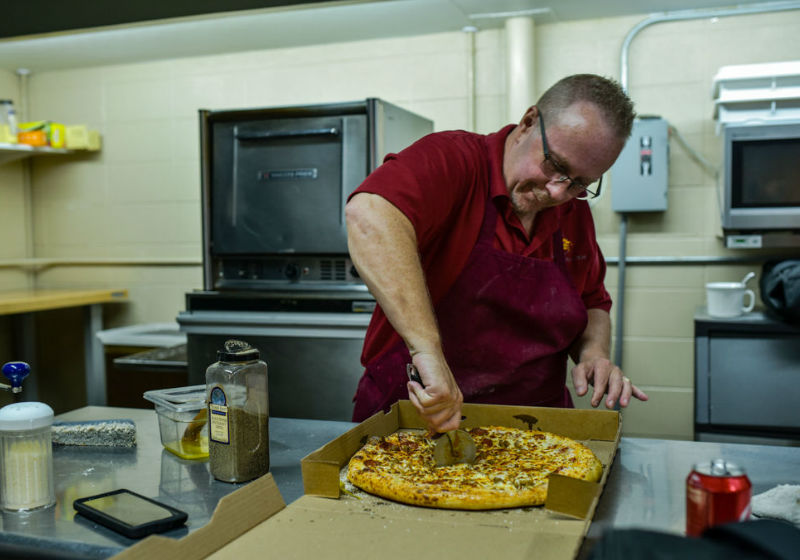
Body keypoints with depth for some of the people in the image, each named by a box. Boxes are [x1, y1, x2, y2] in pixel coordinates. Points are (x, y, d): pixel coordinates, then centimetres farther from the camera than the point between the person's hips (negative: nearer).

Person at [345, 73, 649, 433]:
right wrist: (428, 350, -44)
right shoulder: (450, 159, -15)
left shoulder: (575, 211, 7)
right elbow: (368, 216, -36)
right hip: (412, 417, -4)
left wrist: (593, 353, -2)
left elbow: (593, 305, 21)